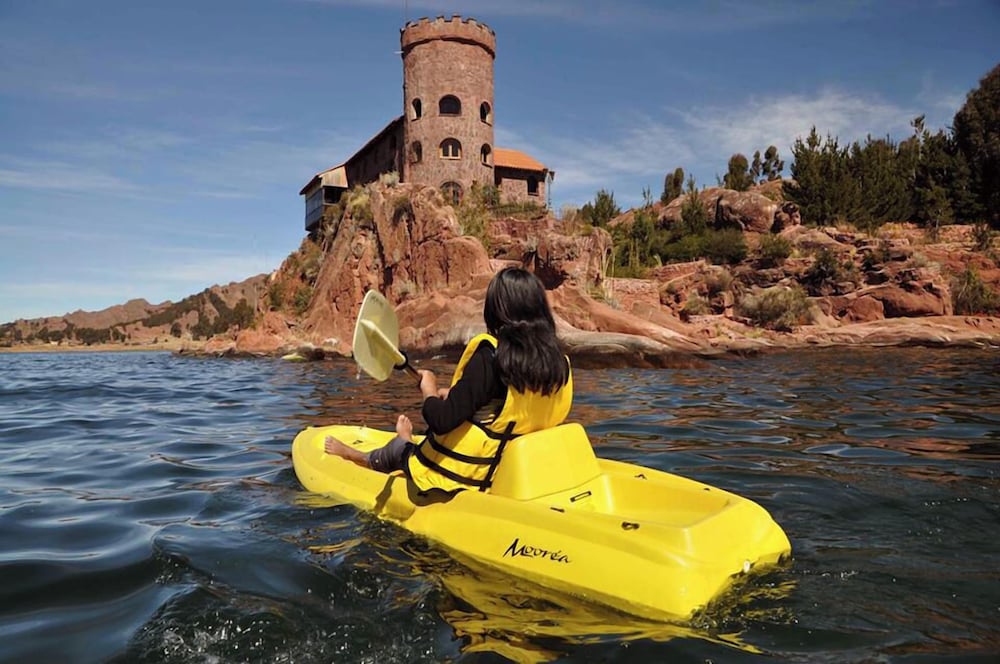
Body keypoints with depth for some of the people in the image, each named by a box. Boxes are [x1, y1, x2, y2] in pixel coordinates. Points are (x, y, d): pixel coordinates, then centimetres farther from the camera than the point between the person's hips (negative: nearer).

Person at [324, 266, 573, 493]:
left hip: (460, 478, -6)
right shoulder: (560, 363, -5)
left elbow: (442, 421, -26)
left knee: (397, 451, 25)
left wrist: (430, 390, -5)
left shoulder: (490, 355, -24)